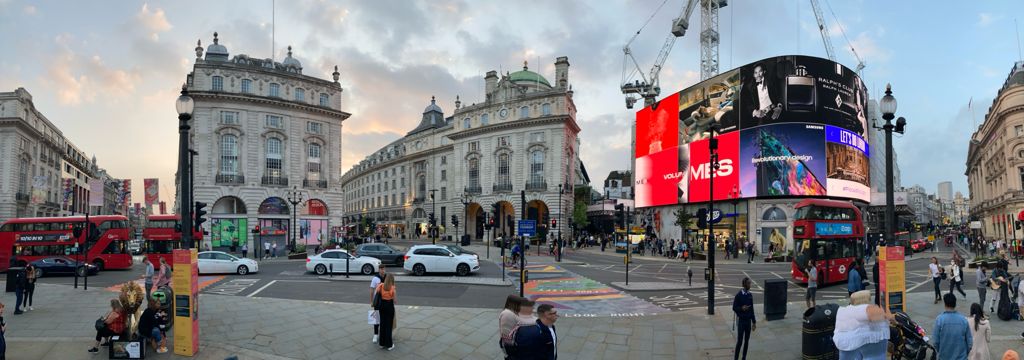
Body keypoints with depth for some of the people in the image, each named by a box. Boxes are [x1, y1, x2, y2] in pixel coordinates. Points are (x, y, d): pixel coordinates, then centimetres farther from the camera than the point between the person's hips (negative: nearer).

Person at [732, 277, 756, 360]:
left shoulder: (750, 295, 5)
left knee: (747, 341, 10)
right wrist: (741, 308, -28)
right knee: (739, 341, -4)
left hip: (748, 320, 6)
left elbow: (752, 310, 12)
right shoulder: (738, 295, -12)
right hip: (741, 320, -5)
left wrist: (754, 322, 12)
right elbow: (734, 308, -8)